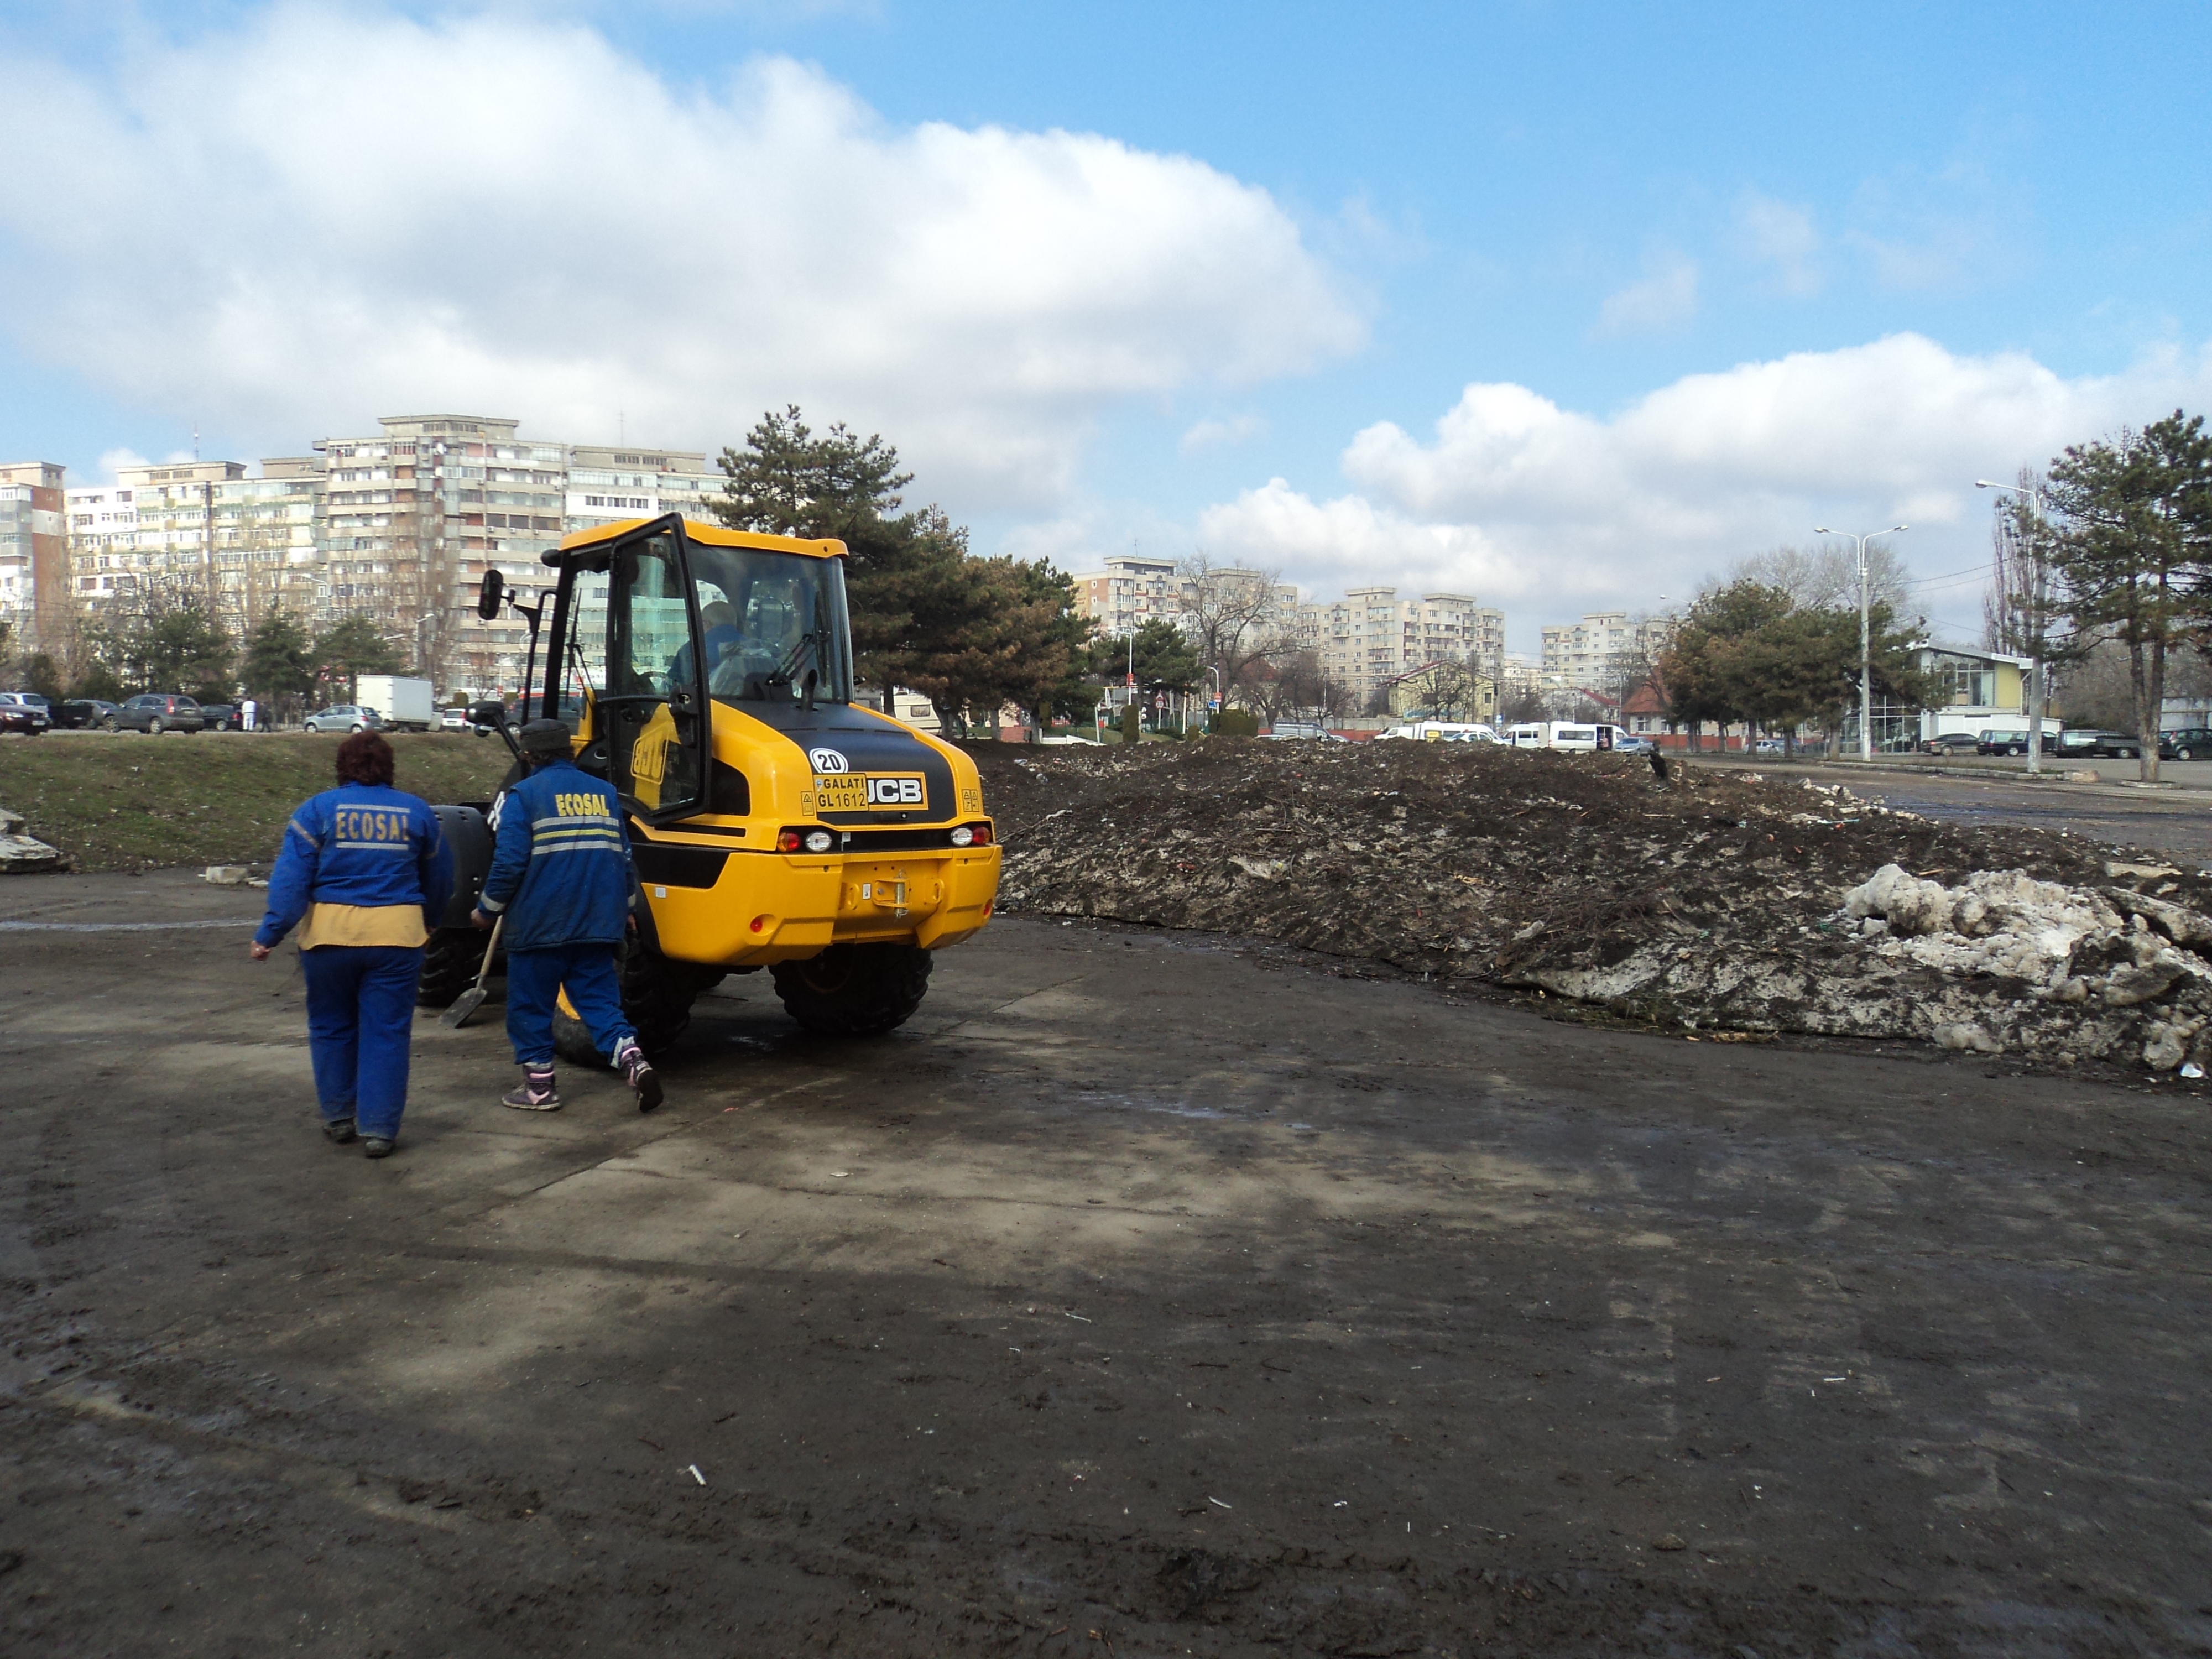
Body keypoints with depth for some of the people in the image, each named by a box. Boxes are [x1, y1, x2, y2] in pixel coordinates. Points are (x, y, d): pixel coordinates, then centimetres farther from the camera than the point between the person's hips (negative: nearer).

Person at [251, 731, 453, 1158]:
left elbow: (291, 878, -7)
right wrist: (426, 925, 30)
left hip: (330, 932, 0)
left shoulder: (319, 809, 0)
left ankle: (339, 1118, 26)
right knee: (386, 1033, 5)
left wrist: (269, 934, -5)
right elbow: (440, 879, 16)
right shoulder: (416, 812, 7)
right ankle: (378, 1129, 4)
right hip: (396, 934, 1)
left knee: (331, 1028, 16)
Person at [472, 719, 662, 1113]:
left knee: (530, 1006, 10)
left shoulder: (524, 795, -5)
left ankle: (539, 1086, 14)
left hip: (539, 926, -4)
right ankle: (633, 1061, -12)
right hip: (598, 925, 5)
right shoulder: (604, 792, 11)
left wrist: (487, 908, 3)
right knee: (599, 1000, 8)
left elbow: (509, 862, -12)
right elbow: (623, 857, 15)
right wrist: (623, 909, 27)